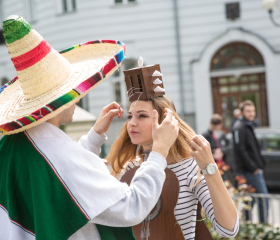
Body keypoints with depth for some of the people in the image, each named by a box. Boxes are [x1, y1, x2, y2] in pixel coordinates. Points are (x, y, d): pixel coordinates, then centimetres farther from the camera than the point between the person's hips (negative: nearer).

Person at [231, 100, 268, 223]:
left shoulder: (248, 125, 18)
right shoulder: (239, 127, -13)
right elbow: (241, 150, -20)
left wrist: (260, 164, 14)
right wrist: (253, 168, -19)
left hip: (254, 169, 10)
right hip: (250, 170, -10)